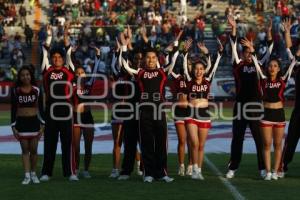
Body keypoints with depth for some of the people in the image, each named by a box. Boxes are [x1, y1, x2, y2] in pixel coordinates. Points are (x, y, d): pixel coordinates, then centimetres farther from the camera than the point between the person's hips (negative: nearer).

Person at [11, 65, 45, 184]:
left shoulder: (36, 90, 1)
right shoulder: (15, 91, 1)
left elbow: (40, 108, 4)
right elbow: (13, 109, 3)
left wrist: (43, 125, -1)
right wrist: (13, 126, -2)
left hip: (34, 122, 0)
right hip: (21, 122, 0)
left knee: (33, 149, 3)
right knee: (25, 150, 0)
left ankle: (33, 174, 16)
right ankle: (27, 176, 1)